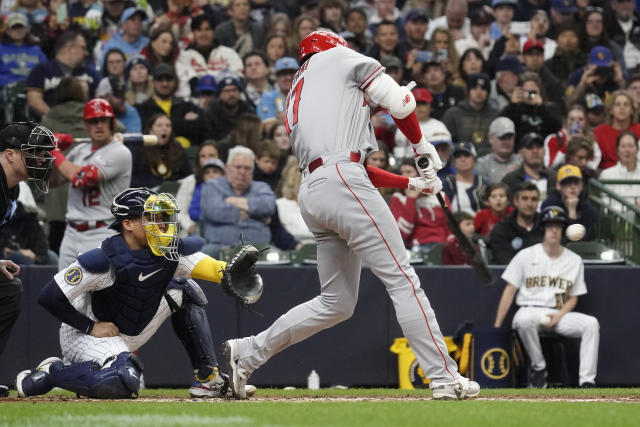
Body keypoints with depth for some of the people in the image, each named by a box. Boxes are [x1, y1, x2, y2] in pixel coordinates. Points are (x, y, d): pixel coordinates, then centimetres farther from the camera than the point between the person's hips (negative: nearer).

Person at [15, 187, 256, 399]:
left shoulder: (169, 252, -9)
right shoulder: (105, 260, -27)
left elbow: (208, 267, -14)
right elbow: (50, 297, -25)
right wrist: (90, 326, -20)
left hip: (130, 335, 8)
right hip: (87, 334, -8)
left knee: (182, 291, 3)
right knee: (123, 384, -35)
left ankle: (207, 378, 6)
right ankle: (51, 373, -11)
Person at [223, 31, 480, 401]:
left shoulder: (295, 101, 31)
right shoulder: (337, 57, 13)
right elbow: (398, 100, 4)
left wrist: (412, 182, 27)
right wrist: (422, 147, 19)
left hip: (311, 190, 8)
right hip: (342, 184, -8)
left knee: (337, 303, 14)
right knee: (403, 279, -9)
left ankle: (247, 352, 14)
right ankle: (445, 378, -14)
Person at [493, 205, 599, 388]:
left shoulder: (574, 261, 10)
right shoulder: (526, 256, 3)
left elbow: (573, 297, 12)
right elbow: (509, 291, 2)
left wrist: (558, 316, -10)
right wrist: (497, 326, -6)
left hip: (559, 314, 2)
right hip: (530, 310, -2)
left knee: (591, 323, -25)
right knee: (524, 320, -40)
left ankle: (587, 382, -29)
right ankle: (538, 367, -16)